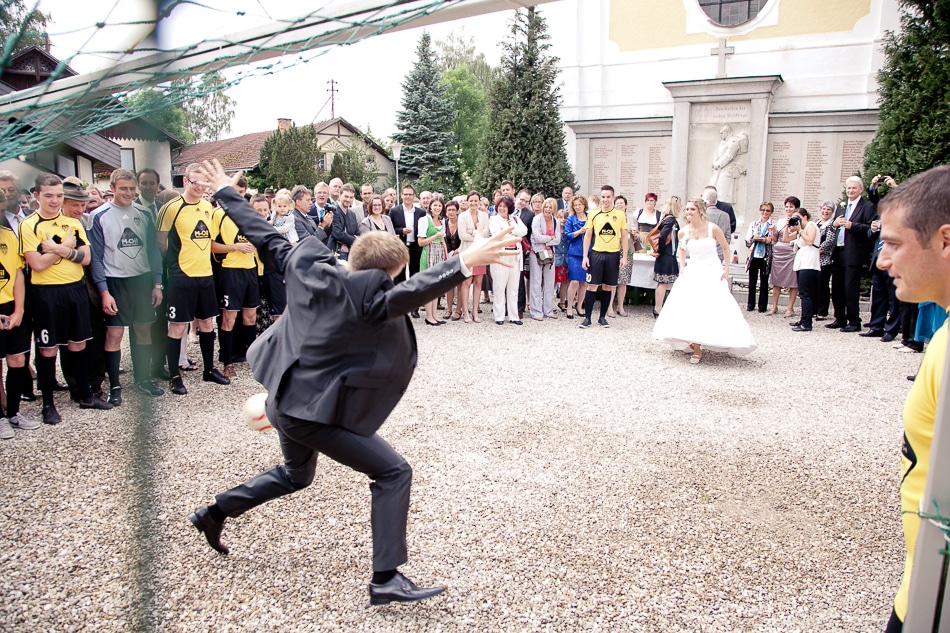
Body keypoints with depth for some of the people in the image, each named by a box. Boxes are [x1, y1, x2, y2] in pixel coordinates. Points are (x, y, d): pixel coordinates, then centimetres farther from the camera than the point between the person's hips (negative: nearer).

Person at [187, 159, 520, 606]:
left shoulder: (307, 266, -3)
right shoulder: (361, 297, -23)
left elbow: (265, 238, 7)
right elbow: (409, 294, -38)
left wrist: (226, 192, 20)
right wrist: (464, 263, -46)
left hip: (284, 400, 9)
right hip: (313, 411, -9)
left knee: (296, 474, 34)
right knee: (393, 473, -4)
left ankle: (214, 513, 44)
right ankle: (386, 579, -5)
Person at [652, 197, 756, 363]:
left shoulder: (713, 228, -11)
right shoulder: (683, 232, -2)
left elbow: (726, 248, 3)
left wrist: (726, 269, -2)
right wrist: (682, 268, 7)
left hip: (712, 272, -2)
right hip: (692, 272, 3)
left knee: (714, 308, -6)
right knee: (687, 308, -6)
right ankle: (697, 348, 4)